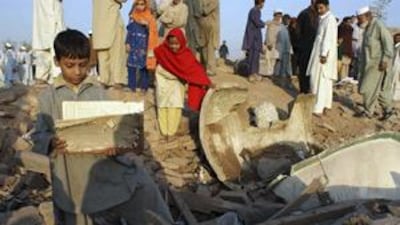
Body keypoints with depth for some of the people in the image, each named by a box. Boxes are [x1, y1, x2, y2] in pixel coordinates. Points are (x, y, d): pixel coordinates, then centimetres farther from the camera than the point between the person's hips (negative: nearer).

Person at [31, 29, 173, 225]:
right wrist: (51, 143, -17)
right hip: (74, 174, 0)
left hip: (106, 163, 1)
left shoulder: (98, 91, 6)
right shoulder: (49, 97, 4)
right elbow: (39, 135, 5)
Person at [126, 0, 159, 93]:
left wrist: (147, 25, -23)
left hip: (144, 46, -3)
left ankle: (144, 87, 10)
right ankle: (132, 86, 11)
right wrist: (127, 43, 6)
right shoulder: (132, 17, 8)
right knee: (131, 66, 2)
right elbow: (129, 31, 12)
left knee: (144, 67, 1)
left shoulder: (150, 18, -3)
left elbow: (152, 33, -7)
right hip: (133, 46, 3)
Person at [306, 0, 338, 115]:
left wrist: (324, 54, -24)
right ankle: (325, 104, 21)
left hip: (324, 53, -10)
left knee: (320, 80, -10)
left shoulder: (330, 19, -14)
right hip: (320, 52, 10)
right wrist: (321, 53, 13)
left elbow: (328, 38, -20)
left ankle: (318, 108, -10)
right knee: (325, 80, 14)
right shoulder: (324, 18, 15)